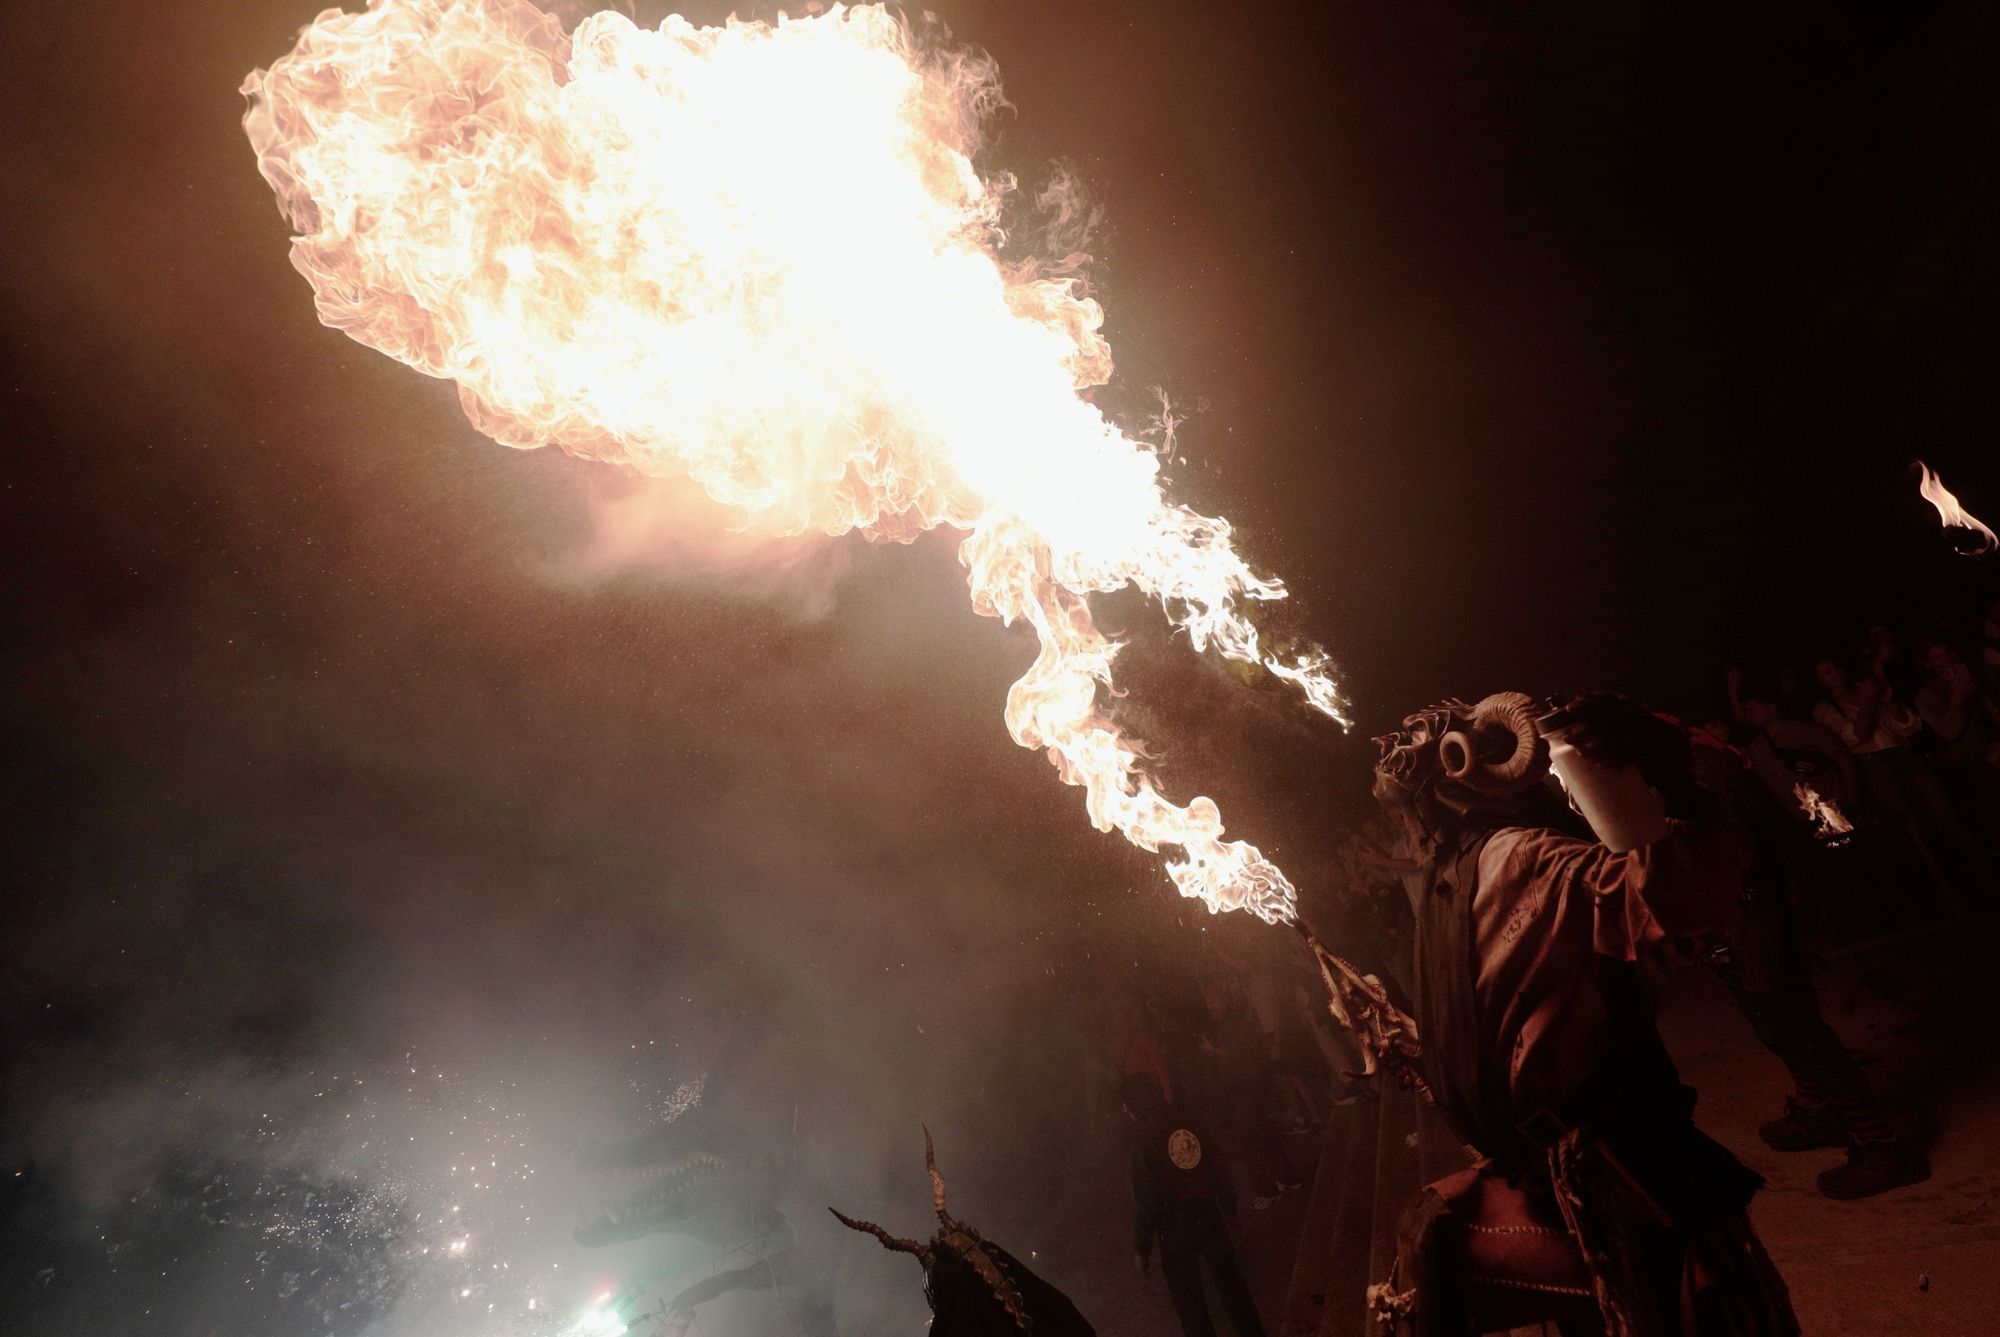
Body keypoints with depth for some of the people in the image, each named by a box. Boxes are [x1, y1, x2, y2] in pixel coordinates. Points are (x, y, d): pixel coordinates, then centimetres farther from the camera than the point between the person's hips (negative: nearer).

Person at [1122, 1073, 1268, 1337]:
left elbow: (1145, 1202, -17)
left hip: (1176, 1228, -5)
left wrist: (1141, 1246, -4)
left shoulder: (1144, 1143, -21)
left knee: (1187, 1296, 15)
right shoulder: (1189, 1122, -9)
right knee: (1228, 1278, 23)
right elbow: (1221, 1167, 0)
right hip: (1210, 1216, 5)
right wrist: (1228, 1206, 16)